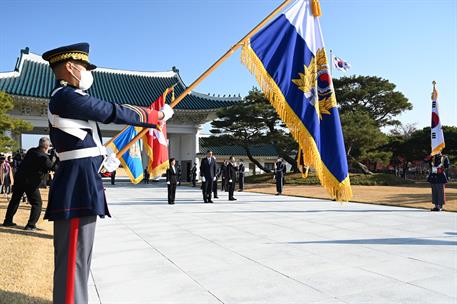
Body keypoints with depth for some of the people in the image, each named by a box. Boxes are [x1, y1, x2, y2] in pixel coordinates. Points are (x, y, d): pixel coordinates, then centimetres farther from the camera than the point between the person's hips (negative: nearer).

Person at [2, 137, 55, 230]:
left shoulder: (31, 151, 3)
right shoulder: (44, 157, -16)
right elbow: (53, 167, -8)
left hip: (19, 178, 7)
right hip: (30, 183, -7)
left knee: (15, 200, 22)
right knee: (37, 204, 4)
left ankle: (8, 221, 29)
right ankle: (31, 225, -2)